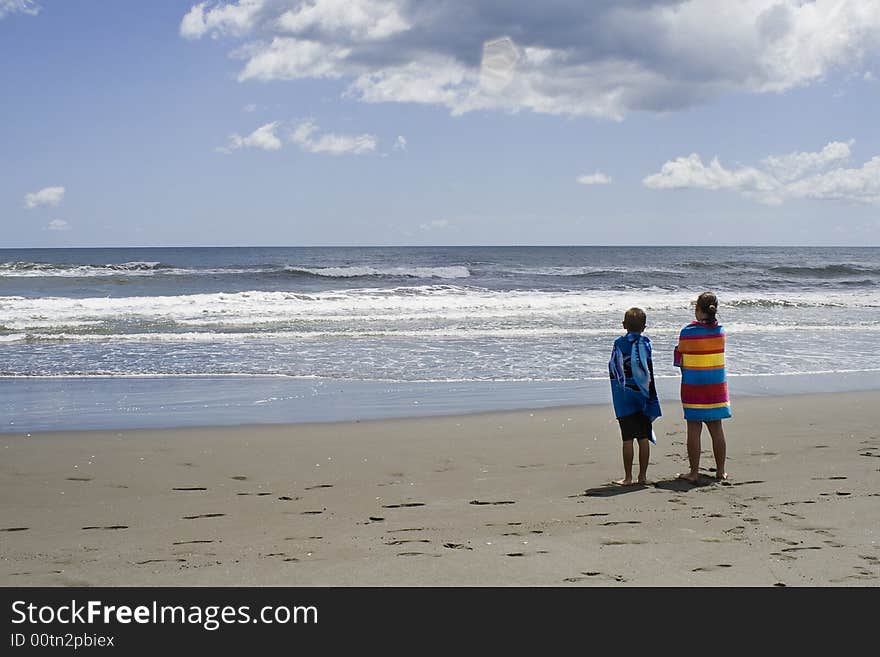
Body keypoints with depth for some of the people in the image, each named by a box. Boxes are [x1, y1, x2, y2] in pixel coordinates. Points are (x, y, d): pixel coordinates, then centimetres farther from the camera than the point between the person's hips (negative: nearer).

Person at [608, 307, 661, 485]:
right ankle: (643, 476, 11)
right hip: (642, 395, 1)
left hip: (624, 398, -1)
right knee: (644, 438, 7)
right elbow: (649, 371, -3)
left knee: (628, 439, 0)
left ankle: (628, 477, 3)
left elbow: (613, 369, -3)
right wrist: (651, 396, 2)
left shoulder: (619, 343, -4)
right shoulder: (645, 343, -2)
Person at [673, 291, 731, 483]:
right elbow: (717, 354, 6)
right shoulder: (720, 330, -1)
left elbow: (681, 361, -6)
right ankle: (720, 471, 16)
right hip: (716, 386, 3)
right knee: (717, 429, 10)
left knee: (694, 429, 2)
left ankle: (694, 472, 5)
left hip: (693, 386, -3)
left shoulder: (688, 332, -11)